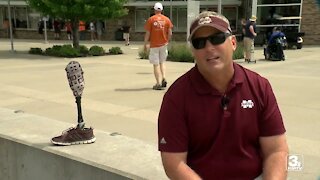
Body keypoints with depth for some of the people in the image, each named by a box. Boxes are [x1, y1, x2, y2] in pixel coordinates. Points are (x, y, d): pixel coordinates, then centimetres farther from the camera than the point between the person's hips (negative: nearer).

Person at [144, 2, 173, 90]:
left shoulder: (151, 19, -6)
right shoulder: (167, 19, 0)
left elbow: (147, 33, -8)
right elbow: (170, 33, -1)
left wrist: (145, 44, 2)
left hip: (154, 45, -3)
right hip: (163, 44, 3)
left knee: (156, 64, 3)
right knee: (162, 62, 19)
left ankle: (159, 83, 1)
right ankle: (164, 78, 2)